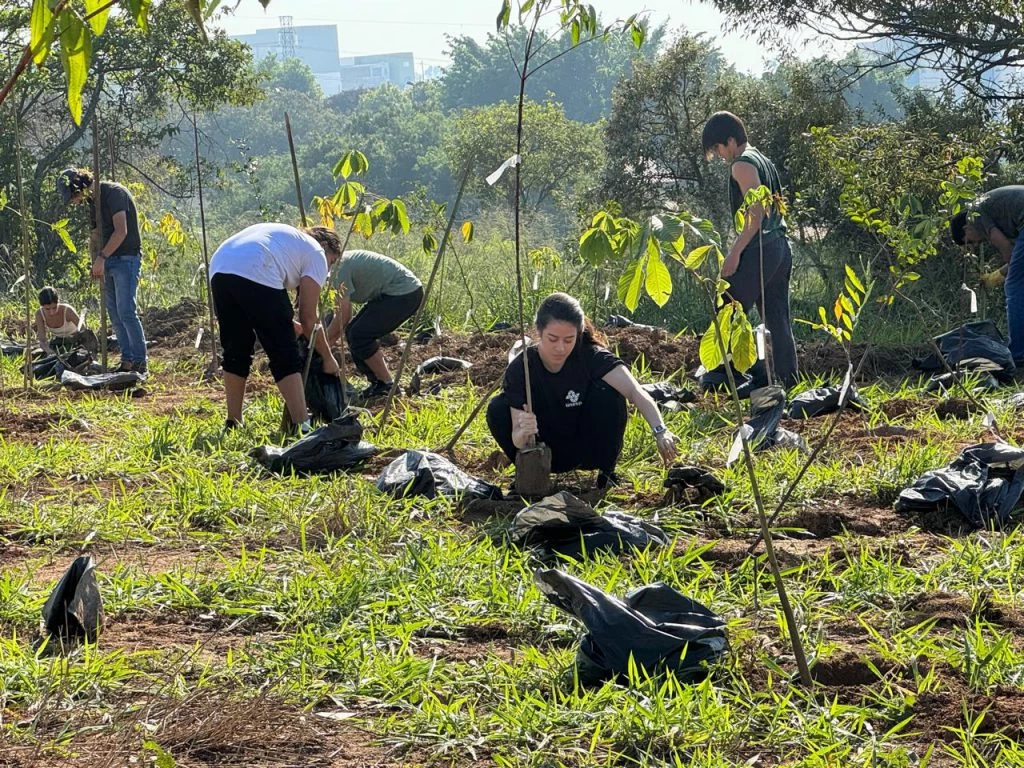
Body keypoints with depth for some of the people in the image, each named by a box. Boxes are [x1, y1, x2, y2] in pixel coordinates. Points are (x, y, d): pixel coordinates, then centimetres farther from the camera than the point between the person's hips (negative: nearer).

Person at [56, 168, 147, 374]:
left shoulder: (114, 193, -13)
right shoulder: (92, 201, 15)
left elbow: (121, 232, -19)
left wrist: (101, 257, -19)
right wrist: (97, 263, 7)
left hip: (126, 258, -9)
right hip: (109, 261, 9)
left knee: (126, 311, -14)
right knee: (115, 314, 7)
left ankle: (140, 362, -10)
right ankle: (127, 361, 10)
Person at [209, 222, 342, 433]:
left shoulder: (287, 236, 39)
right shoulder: (316, 254, 18)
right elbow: (308, 317, 11)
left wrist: (287, 325, 43)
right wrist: (328, 358, 22)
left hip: (218, 269, 7)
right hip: (255, 274, -7)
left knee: (235, 351, 21)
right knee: (286, 356, 0)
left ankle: (233, 423, 25)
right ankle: (302, 427, -5)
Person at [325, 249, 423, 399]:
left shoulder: (341, 267, -18)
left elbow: (342, 317, -17)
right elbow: (345, 315, 17)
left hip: (405, 294, -10)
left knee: (359, 335, -14)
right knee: (353, 331, 8)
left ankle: (386, 385, -4)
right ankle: (377, 382, 14)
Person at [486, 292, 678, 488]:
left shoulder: (591, 357, -22)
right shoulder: (520, 369, -21)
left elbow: (635, 392, -36)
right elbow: (518, 441, -24)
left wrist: (660, 430, -54)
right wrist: (523, 432, -49)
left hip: (586, 449, 0)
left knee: (608, 394, -28)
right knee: (498, 409, -24)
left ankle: (607, 471, -8)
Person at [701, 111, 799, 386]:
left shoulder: (742, 165, -9)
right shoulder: (764, 161, 20)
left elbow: (756, 212, -18)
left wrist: (735, 252, -19)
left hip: (758, 249, -10)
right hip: (781, 247, 10)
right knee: (778, 322, 9)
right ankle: (788, 381, 7)